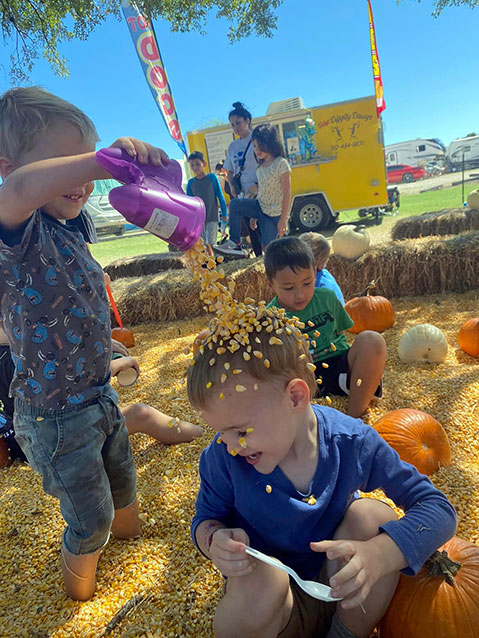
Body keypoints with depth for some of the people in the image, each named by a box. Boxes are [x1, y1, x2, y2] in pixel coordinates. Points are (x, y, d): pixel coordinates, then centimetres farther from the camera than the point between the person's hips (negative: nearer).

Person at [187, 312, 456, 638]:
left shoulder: (353, 443, -22)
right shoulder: (223, 457, -20)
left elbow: (438, 509, -17)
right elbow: (206, 517, -3)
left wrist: (376, 555, -36)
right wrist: (214, 539, -29)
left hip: (344, 601, 1)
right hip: (262, 599, -1)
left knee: (373, 516, -26)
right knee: (261, 579, -36)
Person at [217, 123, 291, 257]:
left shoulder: (281, 163, -14)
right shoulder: (261, 167, 8)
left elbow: (287, 193, -15)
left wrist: (283, 220, -18)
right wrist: (254, 215, 16)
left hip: (274, 214, -7)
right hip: (260, 207, 7)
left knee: (267, 249, -8)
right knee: (234, 204, -10)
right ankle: (235, 243, -5)